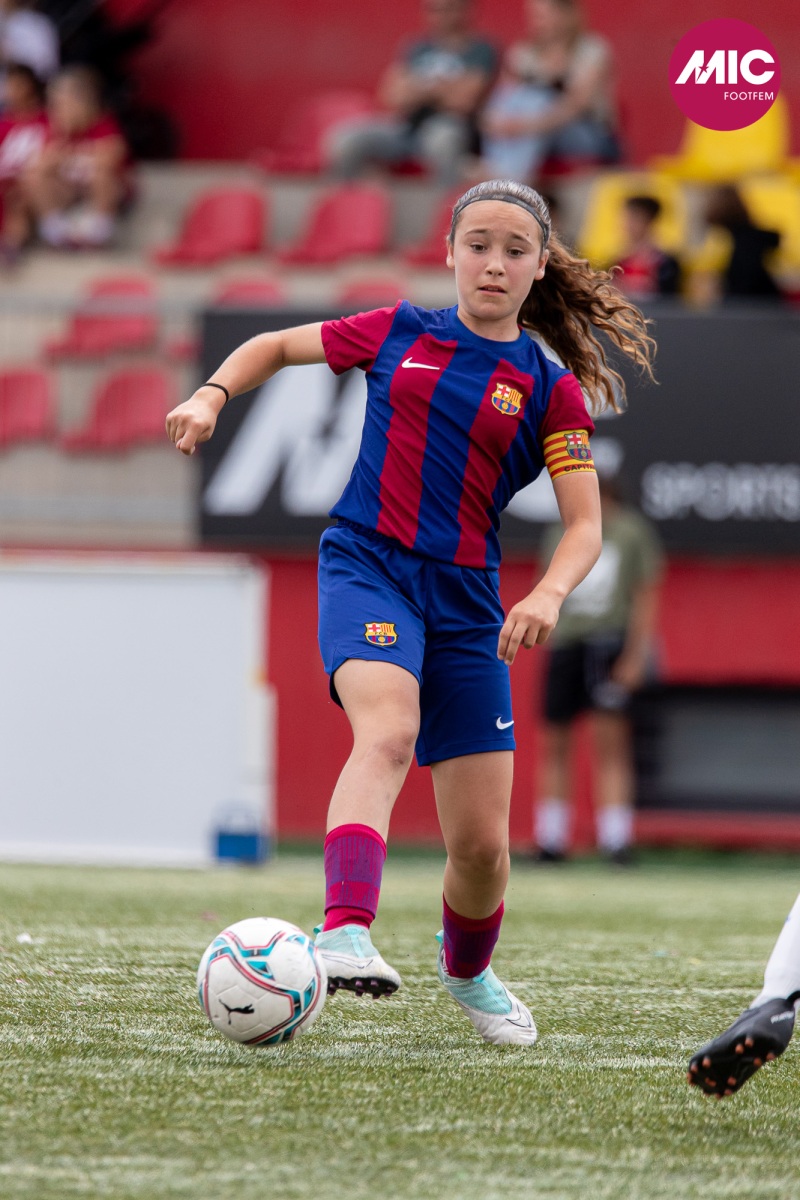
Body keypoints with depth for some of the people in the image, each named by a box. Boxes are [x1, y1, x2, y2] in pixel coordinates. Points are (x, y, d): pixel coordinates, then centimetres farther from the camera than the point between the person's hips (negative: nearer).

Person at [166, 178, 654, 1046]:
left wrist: (548, 594, -18)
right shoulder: (399, 334, 8)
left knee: (482, 844, 4)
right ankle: (345, 933, -50)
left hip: (465, 600, 2)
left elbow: (584, 525, 2)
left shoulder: (551, 389, 5)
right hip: (366, 566, -2)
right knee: (389, 730, -35)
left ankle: (468, 971, 36)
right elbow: (277, 346, 21)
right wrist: (212, 394, 2)